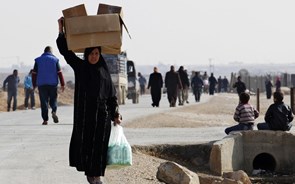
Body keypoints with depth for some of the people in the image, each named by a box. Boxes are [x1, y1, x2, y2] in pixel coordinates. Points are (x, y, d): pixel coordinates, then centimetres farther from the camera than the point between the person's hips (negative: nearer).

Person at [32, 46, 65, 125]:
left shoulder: (38, 60, 7)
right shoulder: (55, 59, 3)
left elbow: (34, 73, 5)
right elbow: (59, 73, 0)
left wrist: (34, 85, 10)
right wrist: (62, 84, 1)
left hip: (41, 84, 0)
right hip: (53, 83, 0)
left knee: (44, 102, 2)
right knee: (53, 99, 11)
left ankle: (45, 119, -3)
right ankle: (54, 112, -17)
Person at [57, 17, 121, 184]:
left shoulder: (104, 70, 7)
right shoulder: (80, 66, 5)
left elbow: (112, 93, 7)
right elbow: (65, 50, -1)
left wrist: (116, 114, 1)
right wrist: (61, 29, -9)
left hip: (101, 112, 0)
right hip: (84, 112, 0)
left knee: (99, 144, -2)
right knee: (84, 142, 1)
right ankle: (89, 171, 17)